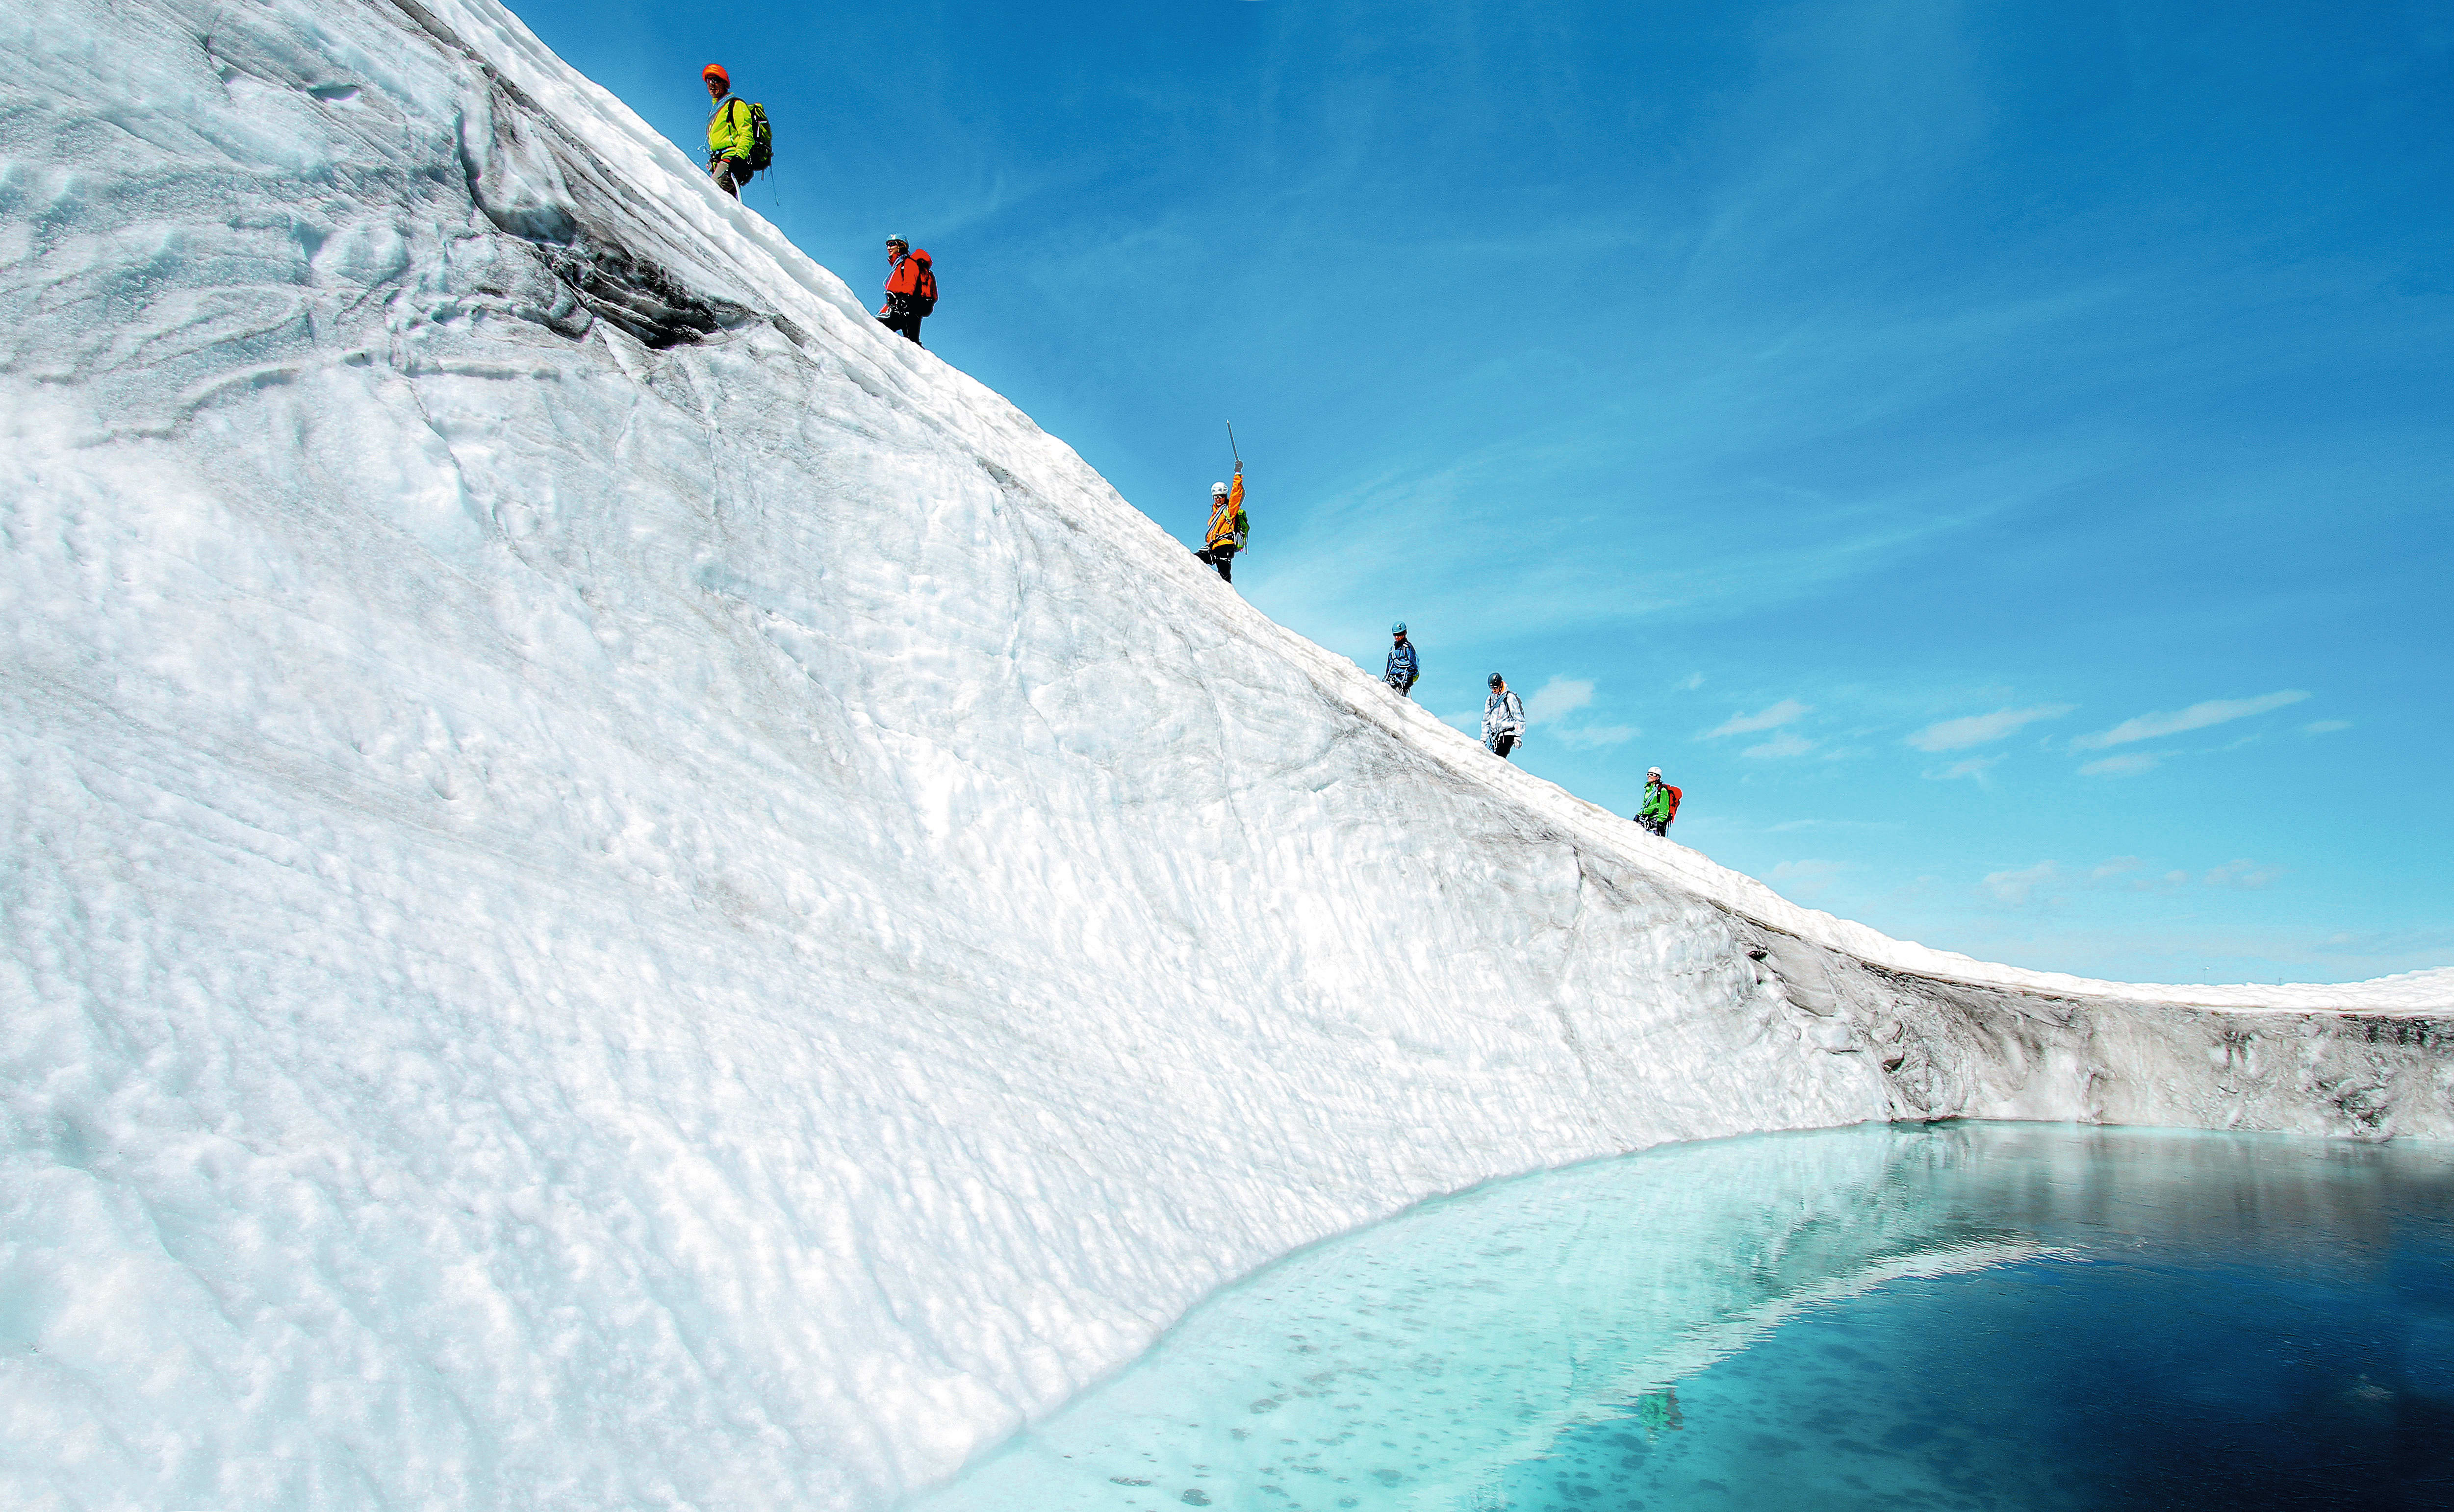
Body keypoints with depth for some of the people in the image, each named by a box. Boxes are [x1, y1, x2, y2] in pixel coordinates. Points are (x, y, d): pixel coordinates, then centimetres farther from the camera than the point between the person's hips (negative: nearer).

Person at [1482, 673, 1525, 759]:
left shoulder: (1510, 698, -4)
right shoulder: (1490, 700, 14)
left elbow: (1518, 718, -7)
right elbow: (1486, 721, 21)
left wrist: (1518, 736, -14)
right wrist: (1483, 739, 18)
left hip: (1507, 735, -6)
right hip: (1495, 735, 6)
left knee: (1499, 758, -23)